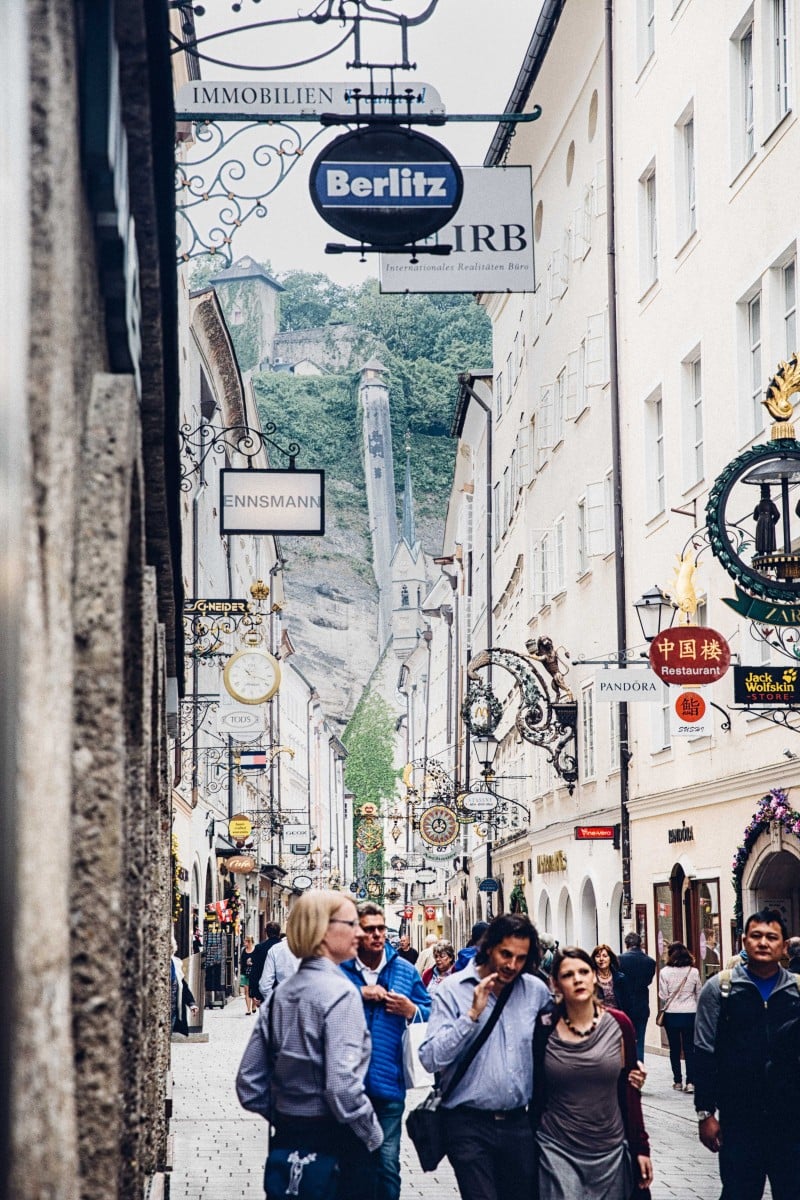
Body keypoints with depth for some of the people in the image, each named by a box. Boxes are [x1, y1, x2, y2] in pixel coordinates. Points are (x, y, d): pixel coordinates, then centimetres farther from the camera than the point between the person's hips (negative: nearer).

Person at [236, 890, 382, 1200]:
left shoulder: (281, 992, 6)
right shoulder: (339, 992, -15)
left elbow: (249, 1082, 7)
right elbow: (343, 1085, -24)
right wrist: (372, 1135, -10)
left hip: (287, 1139, 7)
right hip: (337, 1140, -7)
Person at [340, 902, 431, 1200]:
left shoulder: (405, 971, 5)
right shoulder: (339, 969, -2)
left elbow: (431, 1014, 10)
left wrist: (411, 1011, -10)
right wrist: (358, 994, -18)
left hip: (388, 1083, 1)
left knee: (387, 1163, 2)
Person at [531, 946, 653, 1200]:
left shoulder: (619, 1024, -2)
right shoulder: (544, 1028, -4)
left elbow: (628, 1091, 5)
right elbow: (535, 1092, 5)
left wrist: (640, 1148, 4)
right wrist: (531, 1148, 6)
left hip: (610, 1151, 2)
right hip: (557, 1151, -1)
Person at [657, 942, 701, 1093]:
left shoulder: (665, 972, -8)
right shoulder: (694, 972, -3)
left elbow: (663, 996, -5)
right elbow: (698, 994, 6)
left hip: (671, 1014, -1)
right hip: (690, 1013, 1)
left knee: (674, 1048, 8)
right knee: (689, 1048, 4)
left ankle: (678, 1082, 11)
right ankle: (690, 1082, -3)